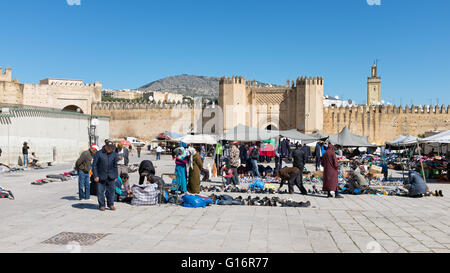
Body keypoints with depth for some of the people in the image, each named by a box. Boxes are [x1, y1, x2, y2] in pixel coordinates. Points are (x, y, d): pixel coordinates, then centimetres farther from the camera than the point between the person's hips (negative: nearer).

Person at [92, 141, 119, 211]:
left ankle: (111, 204, 16)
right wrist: (95, 176, -10)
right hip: (101, 176, -3)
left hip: (111, 176, 3)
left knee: (111, 190, 5)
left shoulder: (114, 154, 8)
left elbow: (115, 166, 15)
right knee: (100, 191, 2)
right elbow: (94, 165, -5)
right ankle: (101, 205, 13)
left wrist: (116, 176, 13)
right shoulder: (99, 154, -6)